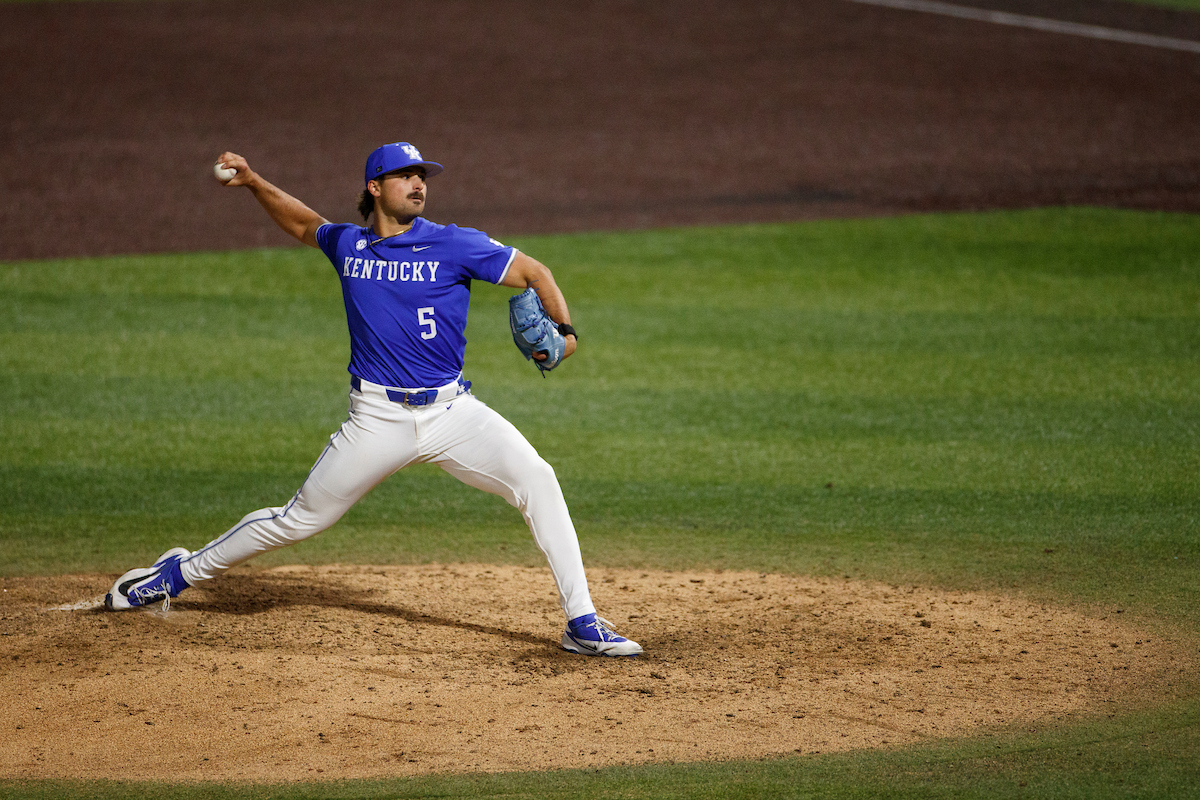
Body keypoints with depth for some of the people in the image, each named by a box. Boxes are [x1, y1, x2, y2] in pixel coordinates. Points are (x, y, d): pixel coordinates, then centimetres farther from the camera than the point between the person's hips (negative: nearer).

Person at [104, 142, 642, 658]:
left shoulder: (455, 245, -4)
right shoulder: (347, 245, 7)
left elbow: (533, 273, -2)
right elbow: (305, 225, 29)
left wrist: (564, 330, -19)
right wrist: (253, 183, 17)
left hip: (452, 411, -1)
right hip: (379, 418, 1)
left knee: (537, 480, -20)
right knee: (300, 519, 6)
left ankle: (582, 624, -15)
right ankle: (184, 572, 26)